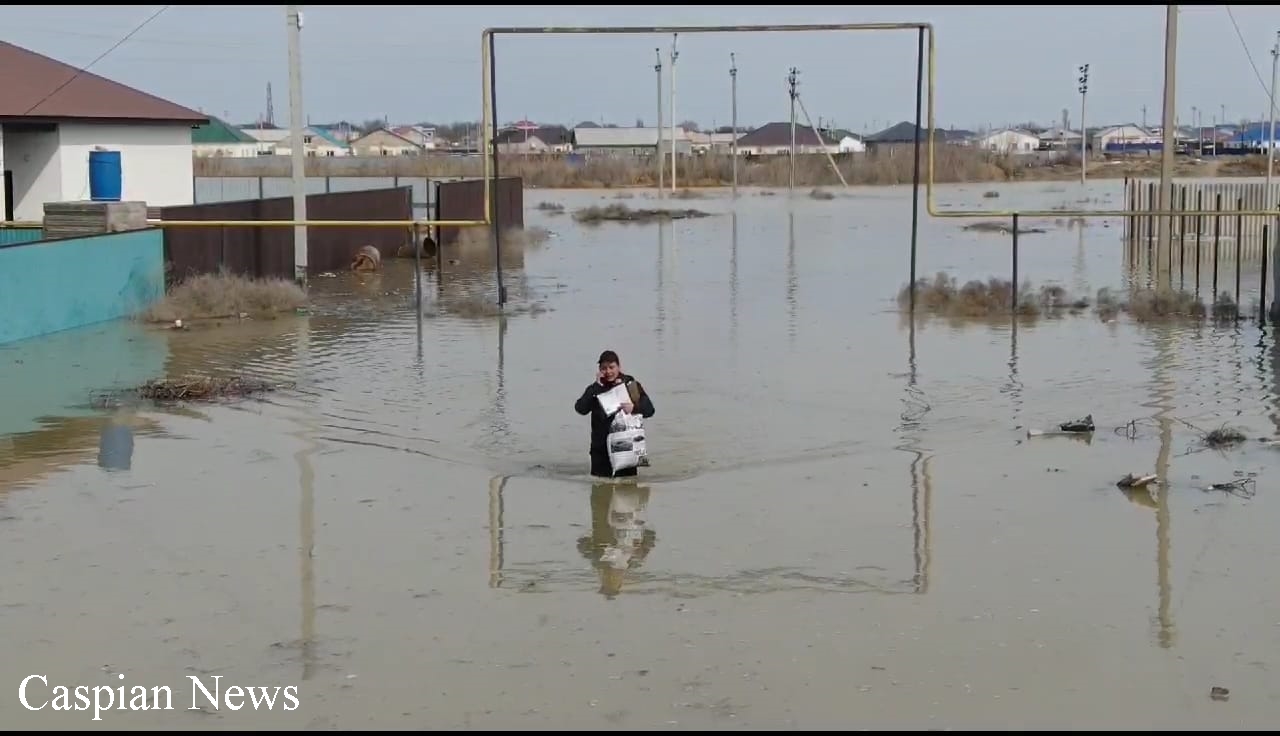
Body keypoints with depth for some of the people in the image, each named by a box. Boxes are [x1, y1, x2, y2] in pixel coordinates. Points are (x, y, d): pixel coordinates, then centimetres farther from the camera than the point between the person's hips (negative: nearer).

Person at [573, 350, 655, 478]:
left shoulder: (631, 385, 3)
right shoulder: (595, 388, 4)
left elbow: (649, 409, -1)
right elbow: (580, 408, -11)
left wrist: (634, 408, -22)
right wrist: (597, 385, -14)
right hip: (601, 447, 1)